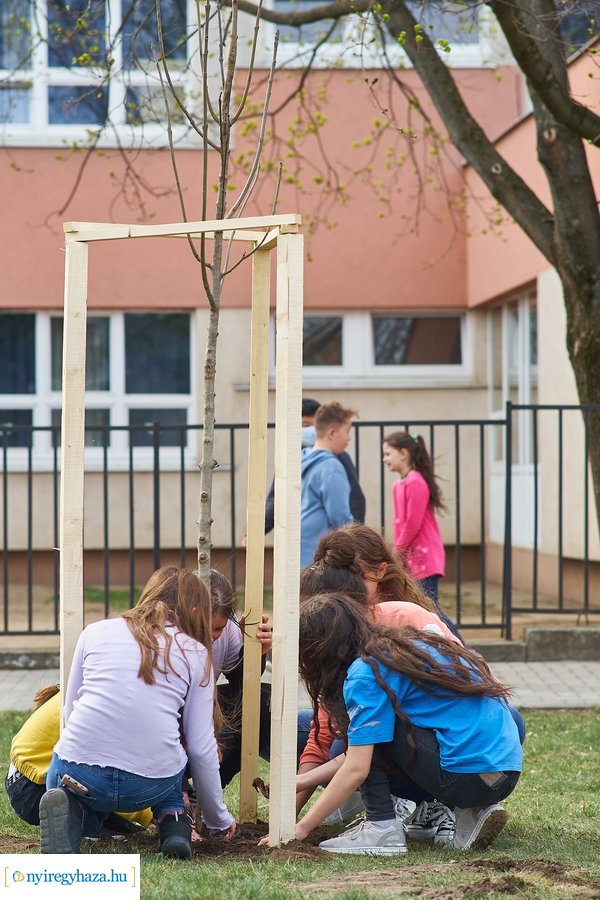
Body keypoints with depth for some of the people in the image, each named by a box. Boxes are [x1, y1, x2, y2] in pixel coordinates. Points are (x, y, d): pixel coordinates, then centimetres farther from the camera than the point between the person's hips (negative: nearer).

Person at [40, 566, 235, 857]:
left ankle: (73, 813, -3)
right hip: (152, 785, 1)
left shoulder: (95, 632, 15)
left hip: (79, 771, -1)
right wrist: (218, 818, 24)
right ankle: (173, 821, 8)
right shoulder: (196, 654, 11)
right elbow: (201, 746, 11)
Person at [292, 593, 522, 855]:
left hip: (467, 778, -9)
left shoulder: (366, 672, -8)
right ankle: (470, 813, 11)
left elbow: (356, 769, -12)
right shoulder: (406, 645, 19)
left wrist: (301, 828, -3)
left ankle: (381, 827, -3)